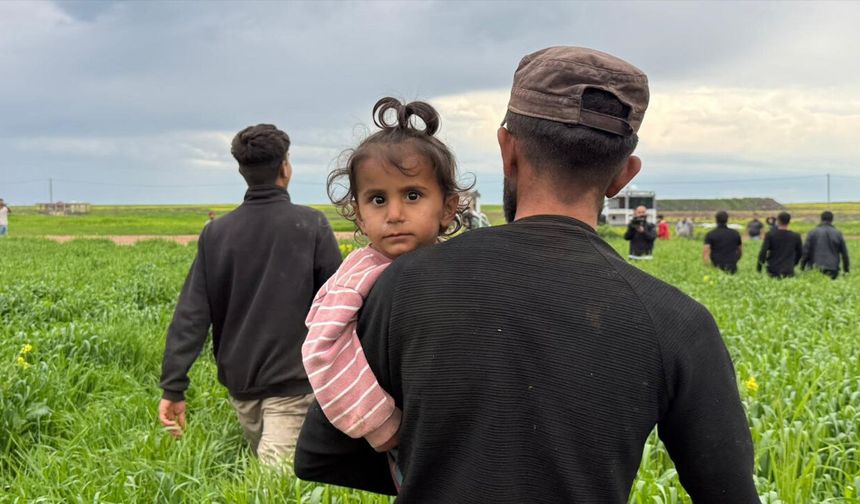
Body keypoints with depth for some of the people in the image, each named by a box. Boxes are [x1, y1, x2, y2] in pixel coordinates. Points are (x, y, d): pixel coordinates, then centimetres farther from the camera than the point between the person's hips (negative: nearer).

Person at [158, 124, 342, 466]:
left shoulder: (216, 233, 2)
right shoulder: (312, 226, -7)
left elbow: (192, 314, -3)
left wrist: (173, 387, -3)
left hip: (239, 381, 4)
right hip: (290, 379, -4)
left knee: (264, 466, 23)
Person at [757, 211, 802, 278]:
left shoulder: (770, 234, -3)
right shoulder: (795, 236, 4)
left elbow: (763, 252, -7)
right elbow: (800, 253, 15)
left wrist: (759, 267, 2)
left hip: (773, 271, -1)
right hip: (789, 271, 1)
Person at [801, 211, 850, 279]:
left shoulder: (812, 233, 5)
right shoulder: (838, 234, 9)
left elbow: (806, 251, 3)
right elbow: (844, 253, 14)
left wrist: (802, 267, 11)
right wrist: (846, 270, 22)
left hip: (815, 266, -1)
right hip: (832, 268, 1)